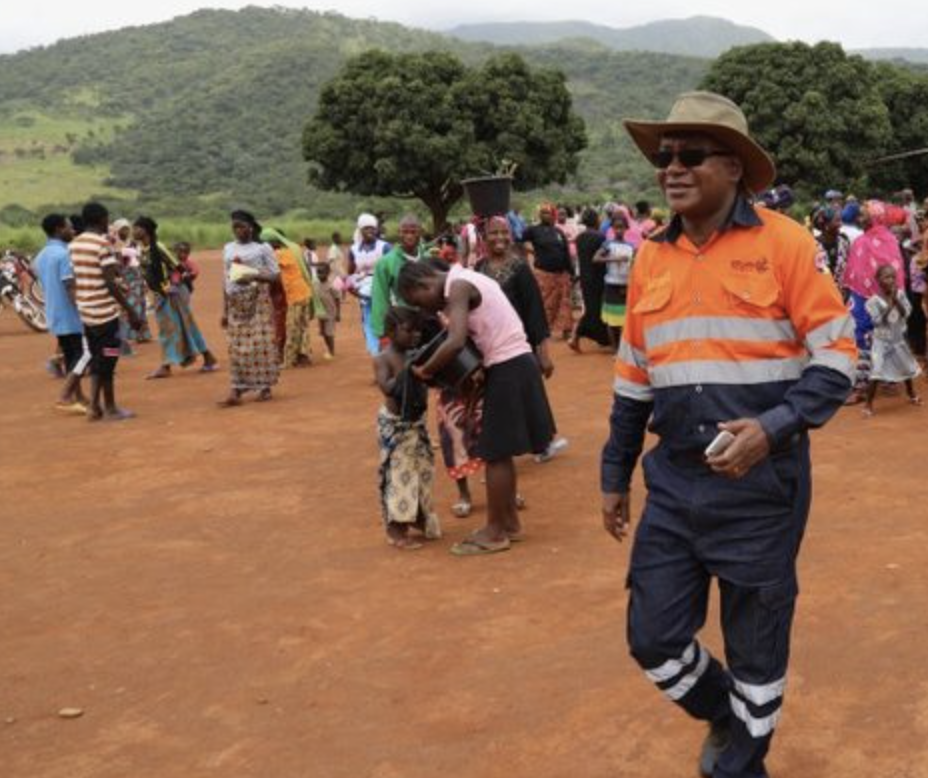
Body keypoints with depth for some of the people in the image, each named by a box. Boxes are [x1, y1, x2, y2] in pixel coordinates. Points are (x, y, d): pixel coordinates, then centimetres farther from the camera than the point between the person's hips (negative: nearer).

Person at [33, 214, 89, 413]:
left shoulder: (41, 257, 13)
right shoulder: (64, 254, -16)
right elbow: (71, 288, -22)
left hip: (55, 316, 9)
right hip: (71, 315, -9)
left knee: (71, 356, 13)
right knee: (85, 354, -6)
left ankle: (78, 397, 16)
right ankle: (64, 398, -13)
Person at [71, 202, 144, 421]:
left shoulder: (74, 244, 9)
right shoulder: (103, 243, -15)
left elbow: (76, 278, 14)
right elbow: (110, 283, -19)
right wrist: (131, 311, -16)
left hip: (85, 311, 7)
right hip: (105, 311, -7)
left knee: (97, 359, 16)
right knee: (107, 360, 2)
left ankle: (95, 406, 14)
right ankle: (110, 409, 11)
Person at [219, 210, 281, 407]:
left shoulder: (263, 248, 0)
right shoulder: (228, 249, 12)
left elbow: (276, 275, -2)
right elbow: (225, 280, 13)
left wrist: (254, 277, -19)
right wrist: (224, 310, 10)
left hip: (257, 300, -4)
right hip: (235, 303, 4)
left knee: (261, 343, -3)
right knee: (237, 347, 1)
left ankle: (265, 386, 8)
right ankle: (236, 390, -1)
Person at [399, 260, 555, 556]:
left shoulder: (457, 287, -14)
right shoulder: (465, 282, 16)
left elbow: (456, 343, -27)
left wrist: (425, 371, -14)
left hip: (507, 368, -10)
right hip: (514, 363, 10)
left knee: (495, 453, 0)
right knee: (501, 452, 18)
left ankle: (495, 532, 9)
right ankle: (510, 521, 27)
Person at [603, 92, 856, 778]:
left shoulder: (784, 243, -9)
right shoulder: (650, 258, 6)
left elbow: (837, 356, -9)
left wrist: (773, 428, -23)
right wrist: (616, 476, 16)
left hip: (761, 484, -4)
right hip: (674, 483, 5)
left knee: (757, 644, 10)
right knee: (654, 638, 8)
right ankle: (726, 714, 39)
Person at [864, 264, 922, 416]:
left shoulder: (900, 294, -5)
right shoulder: (874, 301, -17)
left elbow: (906, 313, -12)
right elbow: (877, 321, -22)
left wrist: (896, 300, -24)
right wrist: (889, 306, -26)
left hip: (898, 339, 5)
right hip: (882, 341, -5)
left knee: (908, 368, 21)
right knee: (876, 373, -13)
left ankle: (912, 395, 45)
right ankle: (869, 405, -5)